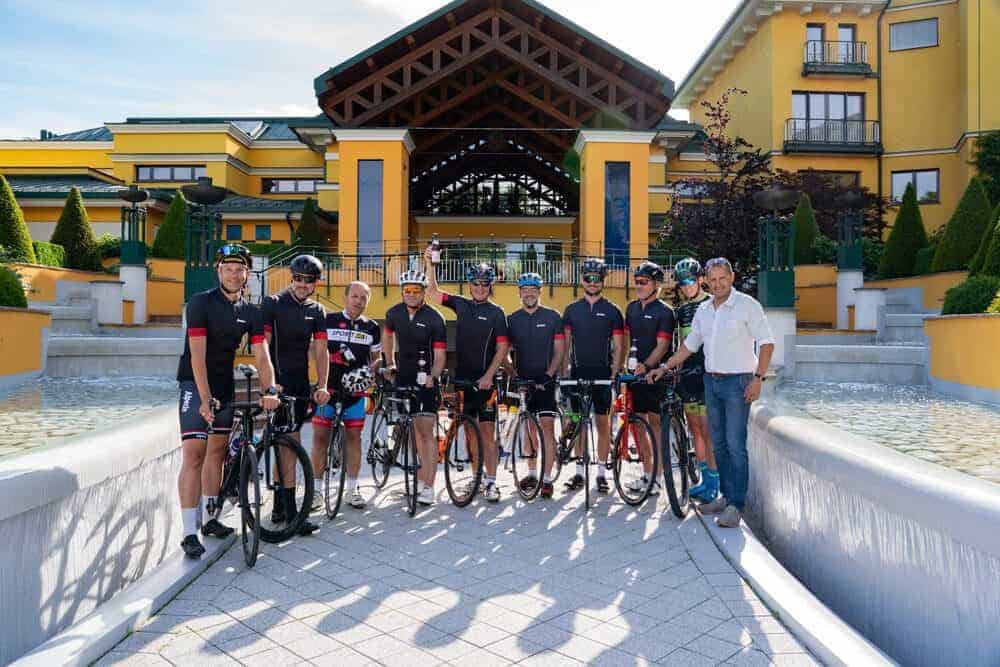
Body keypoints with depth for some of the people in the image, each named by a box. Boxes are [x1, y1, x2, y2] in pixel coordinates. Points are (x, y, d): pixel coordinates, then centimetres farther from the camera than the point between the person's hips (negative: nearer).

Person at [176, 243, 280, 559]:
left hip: (225, 384, 6)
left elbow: (261, 355, -6)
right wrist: (206, 398, -28)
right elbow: (198, 355, -21)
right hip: (196, 383, -5)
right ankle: (189, 533, -10)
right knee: (193, 454, -12)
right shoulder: (201, 303, -14)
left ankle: (209, 518, 24)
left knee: (216, 451, 12)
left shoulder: (251, 313, 1)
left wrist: (270, 390, -21)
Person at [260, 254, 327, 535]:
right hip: (278, 385, -6)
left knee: (285, 447, 12)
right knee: (290, 445, -11)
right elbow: (262, 345, -12)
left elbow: (320, 350, 7)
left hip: (300, 386, 6)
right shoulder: (272, 303, -6)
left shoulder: (316, 311, 11)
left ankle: (278, 508, 21)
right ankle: (291, 514, -7)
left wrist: (322, 385, -4)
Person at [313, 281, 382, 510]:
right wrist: (331, 357, -16)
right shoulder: (328, 320, 1)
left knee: (354, 437, 5)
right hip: (328, 387, -2)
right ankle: (317, 488, 10)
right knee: (320, 436, -1)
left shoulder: (372, 327, 8)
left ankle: (352, 488, 15)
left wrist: (372, 369, -9)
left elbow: (377, 358, 13)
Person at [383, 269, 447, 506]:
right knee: (413, 429, 10)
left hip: (425, 379, -4)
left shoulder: (434, 319, -11)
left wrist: (433, 376, -29)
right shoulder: (394, 313, 2)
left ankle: (428, 487, -7)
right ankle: (420, 478, 22)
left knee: (426, 431, -9)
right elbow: (387, 335, 23)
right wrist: (389, 363, 18)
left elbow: (439, 355, -13)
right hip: (403, 377, 4)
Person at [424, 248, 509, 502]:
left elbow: (502, 348, -4)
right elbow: (433, 292, 8)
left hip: (485, 380, -3)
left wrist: (488, 376, -13)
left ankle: (491, 481, 1)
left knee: (487, 431, -4)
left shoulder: (496, 313, -1)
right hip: (463, 378, 3)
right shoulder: (461, 305, 8)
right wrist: (429, 264, -4)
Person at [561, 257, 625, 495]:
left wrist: (614, 375, -7)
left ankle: (601, 472, 10)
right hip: (578, 373, 2)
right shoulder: (572, 310, 9)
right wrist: (564, 372, 2)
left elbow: (618, 347, 2)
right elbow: (565, 344, 10)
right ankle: (579, 471, 14)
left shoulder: (612, 311, 3)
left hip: (602, 373, -2)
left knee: (603, 422, 1)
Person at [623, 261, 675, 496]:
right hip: (635, 373, 6)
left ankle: (657, 477, 4)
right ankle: (646, 473, 19)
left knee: (655, 422, -3)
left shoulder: (664, 312, -6)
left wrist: (646, 366, -27)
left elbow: (662, 345, -14)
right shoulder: (631, 308, 13)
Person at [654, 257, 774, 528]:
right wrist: (665, 368, 15)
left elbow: (767, 343, -9)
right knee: (719, 444, 11)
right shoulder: (703, 309, 11)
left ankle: (736, 505, -3)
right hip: (711, 382, 7)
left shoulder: (747, 304, -7)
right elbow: (690, 345, 19)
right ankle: (726, 496, 21)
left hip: (738, 383, -6)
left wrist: (758, 378, -16)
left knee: (735, 445, -8)